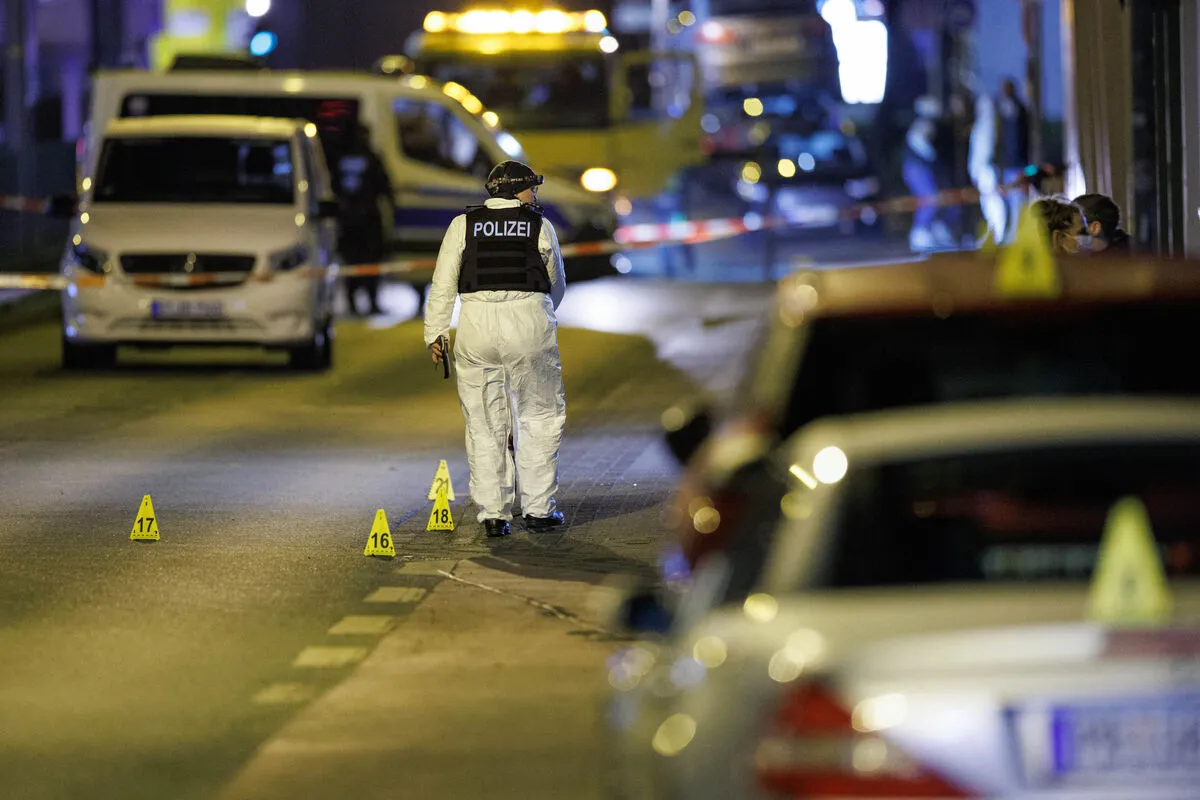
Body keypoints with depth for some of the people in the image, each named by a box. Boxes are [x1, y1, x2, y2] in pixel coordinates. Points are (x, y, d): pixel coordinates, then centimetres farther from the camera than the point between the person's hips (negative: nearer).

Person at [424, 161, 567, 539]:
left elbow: (443, 284, 4)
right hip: (529, 321, -1)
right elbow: (557, 285, 20)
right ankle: (538, 509, 12)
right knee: (539, 416, 13)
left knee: (484, 424, 8)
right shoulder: (541, 227, 7)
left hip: (477, 324, 1)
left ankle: (493, 514, 7)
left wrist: (435, 334, 8)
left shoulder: (463, 225, 8)